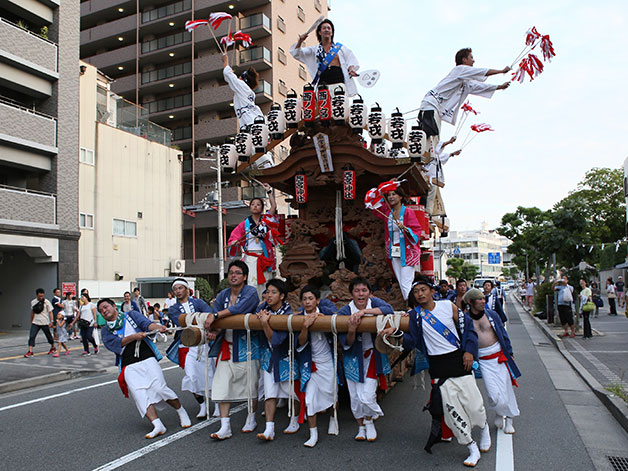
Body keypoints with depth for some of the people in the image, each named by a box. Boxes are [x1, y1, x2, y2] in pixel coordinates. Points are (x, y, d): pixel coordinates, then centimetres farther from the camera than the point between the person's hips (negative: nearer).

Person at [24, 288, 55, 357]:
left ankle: (53, 348, 31)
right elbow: (32, 312, 16)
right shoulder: (33, 302, 3)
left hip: (45, 323, -3)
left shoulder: (46, 302, -8)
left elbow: (50, 312, -6)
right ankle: (30, 351, -10)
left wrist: (51, 321, -13)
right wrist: (31, 321, 21)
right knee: (31, 336, -10)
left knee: (49, 336, 10)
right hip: (35, 323, 3)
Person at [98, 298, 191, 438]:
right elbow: (114, 343, -1)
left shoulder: (131, 315, 15)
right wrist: (134, 336, -15)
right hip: (128, 366, 2)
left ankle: (181, 412, 6)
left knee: (159, 387, -14)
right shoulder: (106, 330, 19)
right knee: (140, 394, -16)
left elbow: (145, 323, -3)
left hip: (147, 359, -2)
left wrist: (157, 327, -25)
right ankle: (157, 425, -18)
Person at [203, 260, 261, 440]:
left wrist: (215, 315, -23)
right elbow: (214, 317, 5)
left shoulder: (251, 292, -7)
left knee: (250, 384, 6)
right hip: (226, 345, 5)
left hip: (246, 345, -4)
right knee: (222, 384, -2)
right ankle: (225, 427, 5)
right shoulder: (223, 295, 10)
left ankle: (251, 419, 28)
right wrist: (213, 332, -16)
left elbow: (238, 309, -24)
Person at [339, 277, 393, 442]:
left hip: (372, 355, 0)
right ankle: (361, 426, 33)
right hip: (354, 357, 1)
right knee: (355, 396, 7)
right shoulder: (344, 311, -12)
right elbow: (346, 343, -13)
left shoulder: (374, 302, -9)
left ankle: (369, 422, 26)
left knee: (367, 396, -6)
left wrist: (364, 311, -36)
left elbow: (389, 309, -30)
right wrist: (351, 330, -35)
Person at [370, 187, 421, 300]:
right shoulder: (387, 211, 8)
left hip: (407, 252, -6)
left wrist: (405, 228, -29)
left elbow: (416, 230, -10)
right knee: (401, 283, 9)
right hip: (394, 252, 6)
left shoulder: (408, 211, -8)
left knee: (406, 284, -11)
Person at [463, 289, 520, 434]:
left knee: (506, 388, 5)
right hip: (483, 361, -1)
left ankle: (509, 419, 27)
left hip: (499, 356, 2)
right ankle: (499, 412, 24)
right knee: (494, 394, -8)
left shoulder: (491, 314, 1)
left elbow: (503, 334, 9)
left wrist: (509, 353, 9)